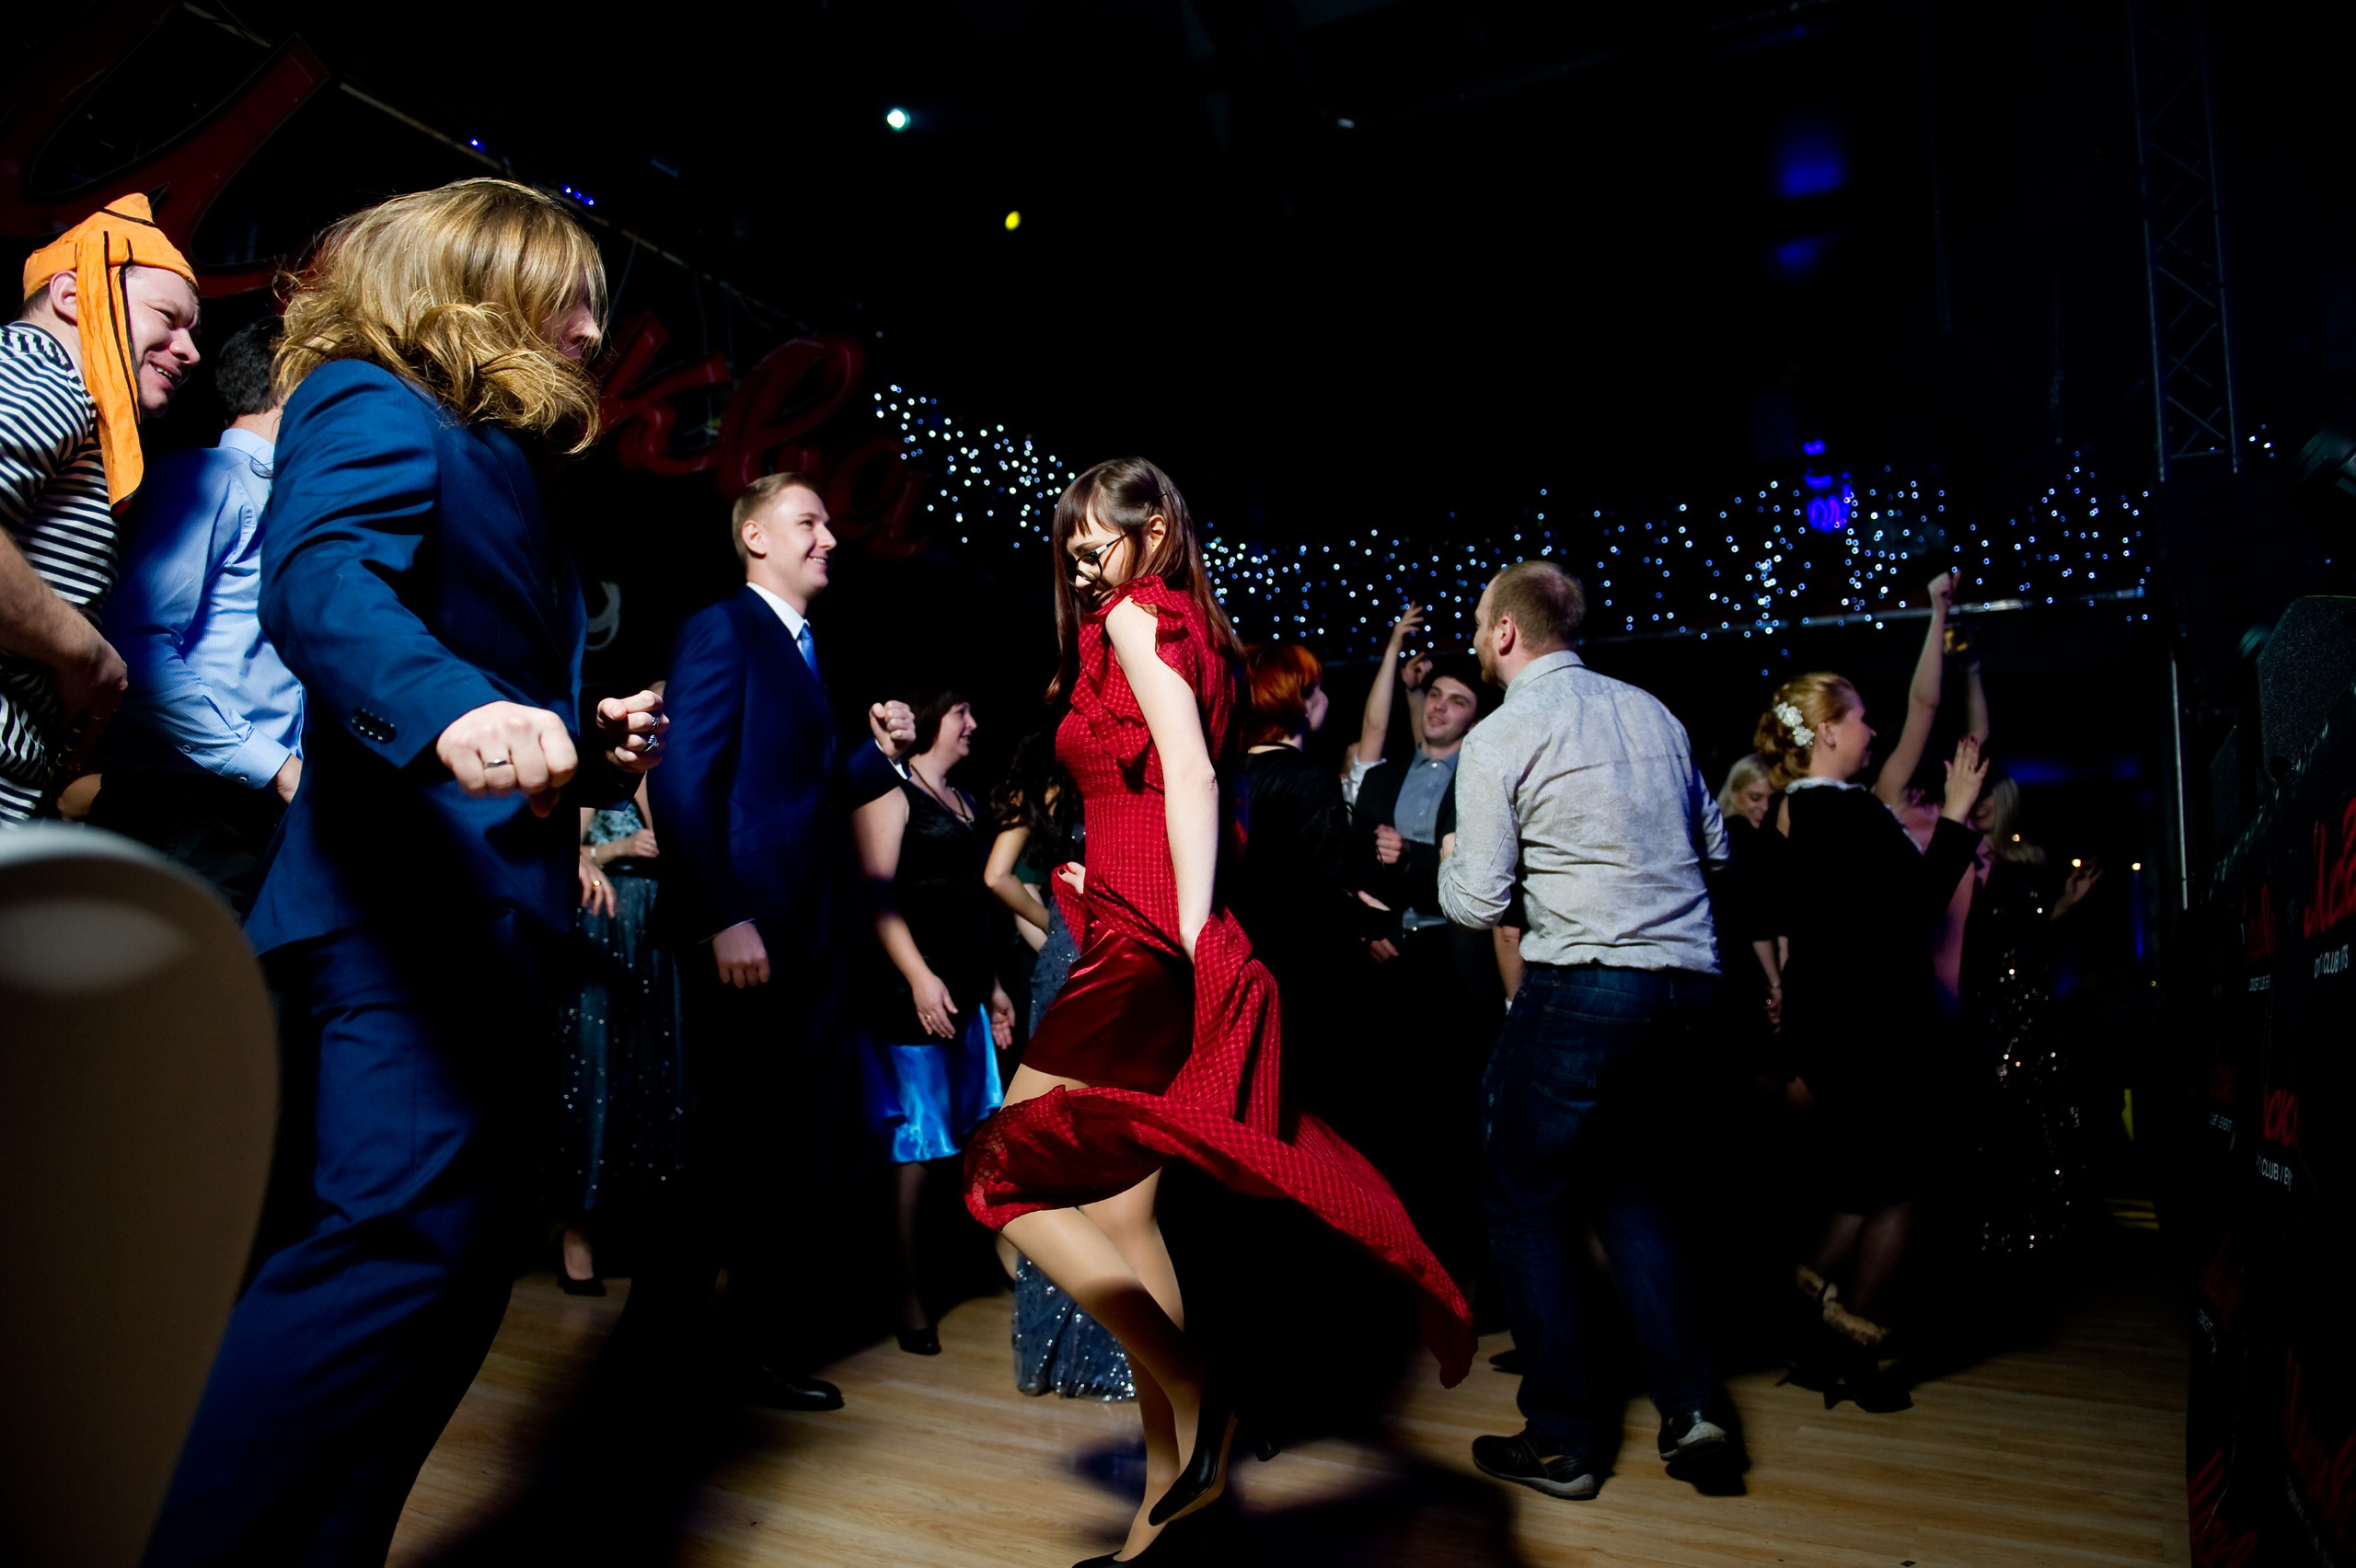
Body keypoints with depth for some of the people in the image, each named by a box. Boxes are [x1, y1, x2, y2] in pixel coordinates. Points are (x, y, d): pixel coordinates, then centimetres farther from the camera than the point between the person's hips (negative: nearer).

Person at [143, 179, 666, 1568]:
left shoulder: (489, 458, 26)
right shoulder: (374, 400, -1)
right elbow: (319, 581, -21)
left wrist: (594, 745, 10)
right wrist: (457, 710, -39)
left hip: (472, 910, 10)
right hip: (407, 892, -9)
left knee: (455, 1258, 10)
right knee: (412, 1233, -19)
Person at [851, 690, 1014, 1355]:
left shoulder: (961, 800, 20)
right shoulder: (889, 793, -5)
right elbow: (876, 894, -14)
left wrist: (992, 986, 20)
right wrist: (920, 977, -22)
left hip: (965, 993, 8)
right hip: (912, 993, -8)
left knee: (983, 1134, 9)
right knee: (914, 1141, -2)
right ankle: (909, 1295, 9)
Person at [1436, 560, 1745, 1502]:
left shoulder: (1498, 739, -7)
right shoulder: (1650, 711, 12)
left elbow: (1476, 904, -8)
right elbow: (1714, 846, 20)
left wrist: (1451, 859, 13)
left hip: (1585, 983, -7)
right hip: (1686, 977, 7)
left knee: (1522, 1201, 8)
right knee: (1618, 1183, 23)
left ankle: (1563, 1442, 15)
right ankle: (1692, 1406, 19)